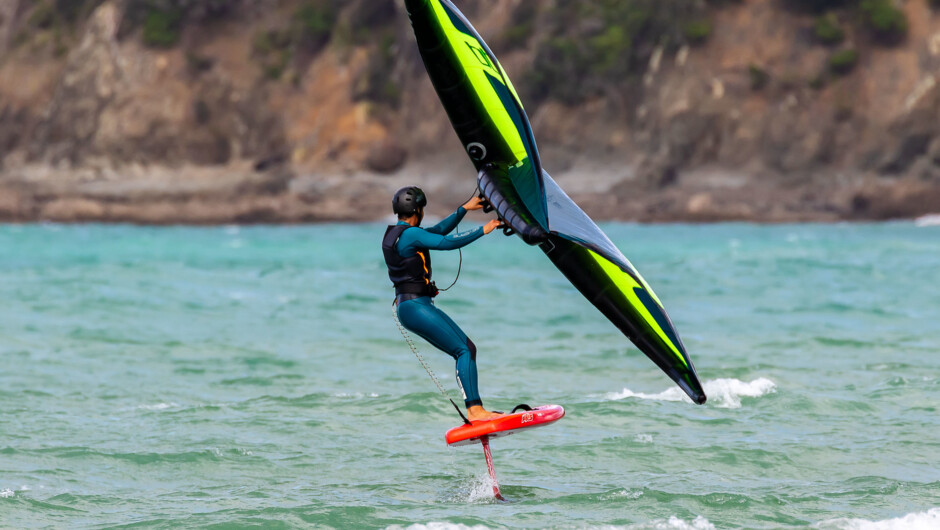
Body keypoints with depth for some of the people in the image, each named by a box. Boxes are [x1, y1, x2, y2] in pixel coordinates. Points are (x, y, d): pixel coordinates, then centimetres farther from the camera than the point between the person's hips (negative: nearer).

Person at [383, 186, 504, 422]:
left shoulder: (396, 233, 16)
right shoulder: (410, 234, -15)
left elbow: (439, 230, 25)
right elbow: (448, 242, -20)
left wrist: (464, 208, 24)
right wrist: (482, 231, -10)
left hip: (415, 305, 11)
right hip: (415, 307, -11)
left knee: (467, 348, 9)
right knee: (464, 351, -14)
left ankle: (475, 411, 6)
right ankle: (475, 409, -21)